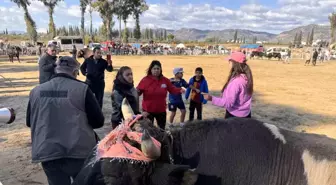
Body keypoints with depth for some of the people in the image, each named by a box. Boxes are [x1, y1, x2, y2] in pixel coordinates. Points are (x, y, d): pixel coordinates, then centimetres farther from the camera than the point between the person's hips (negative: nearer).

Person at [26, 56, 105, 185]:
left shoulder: (36, 91, 2)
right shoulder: (82, 89, -10)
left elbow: (29, 122, 15)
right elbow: (98, 122, -8)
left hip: (47, 153, 4)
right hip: (79, 151, -3)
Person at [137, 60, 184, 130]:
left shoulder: (165, 80, -1)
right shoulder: (145, 80, -11)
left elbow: (172, 89, 4)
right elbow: (138, 91, -13)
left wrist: (180, 90, -14)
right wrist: (136, 92, -36)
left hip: (161, 110, 4)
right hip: (148, 110, -3)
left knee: (162, 129, 20)